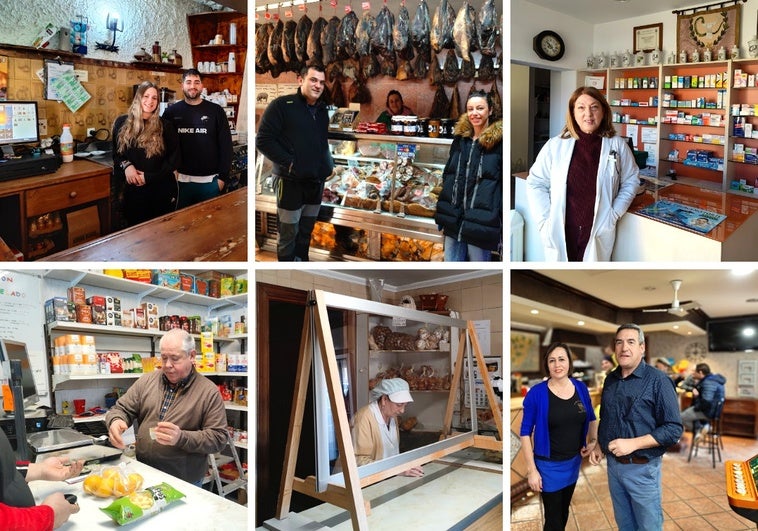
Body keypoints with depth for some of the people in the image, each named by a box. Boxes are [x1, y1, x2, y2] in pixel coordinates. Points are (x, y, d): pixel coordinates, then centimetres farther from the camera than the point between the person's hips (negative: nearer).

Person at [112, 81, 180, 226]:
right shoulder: (122, 123, 4)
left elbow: (174, 159, -4)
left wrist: (149, 176, -12)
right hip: (133, 190, 2)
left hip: (162, 190, -2)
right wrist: (126, 165, -11)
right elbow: (116, 153, 12)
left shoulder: (165, 126, -3)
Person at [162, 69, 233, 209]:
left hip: (210, 180, -1)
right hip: (180, 180, 1)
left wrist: (223, 176, -5)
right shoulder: (171, 112, 5)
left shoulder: (216, 111, 2)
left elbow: (226, 145, 0)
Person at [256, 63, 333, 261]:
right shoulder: (281, 105, -9)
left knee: (306, 233, 15)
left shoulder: (322, 111, 12)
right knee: (288, 234, 1)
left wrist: (328, 165, 8)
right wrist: (289, 163, -18)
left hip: (316, 182, 7)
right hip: (290, 182, -6)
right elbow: (263, 140, -13)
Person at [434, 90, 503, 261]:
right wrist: (443, 214, 16)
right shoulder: (460, 138, 12)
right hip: (454, 218, 6)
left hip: (480, 221, -6)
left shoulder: (499, 141, -6)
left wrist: (504, 225, -11)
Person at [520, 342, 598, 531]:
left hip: (574, 462, 5)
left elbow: (591, 418, 14)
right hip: (549, 465, -4)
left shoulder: (581, 388, -5)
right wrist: (532, 470, -14)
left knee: (564, 511, 22)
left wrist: (593, 440, -1)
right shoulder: (537, 393, -18)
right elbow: (526, 432, -13)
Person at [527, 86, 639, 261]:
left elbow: (631, 181, 11)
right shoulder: (555, 145, -2)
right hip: (560, 233, 0)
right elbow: (536, 183, 2)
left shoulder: (617, 145, 1)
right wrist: (545, 220, -6)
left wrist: (615, 213, 0)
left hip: (598, 234, 0)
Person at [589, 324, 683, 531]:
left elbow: (674, 428, -18)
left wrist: (633, 443, -25)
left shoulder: (657, 380, -14)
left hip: (642, 468, -5)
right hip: (613, 465, 5)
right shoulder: (610, 380, 5)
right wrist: (599, 446, 5)